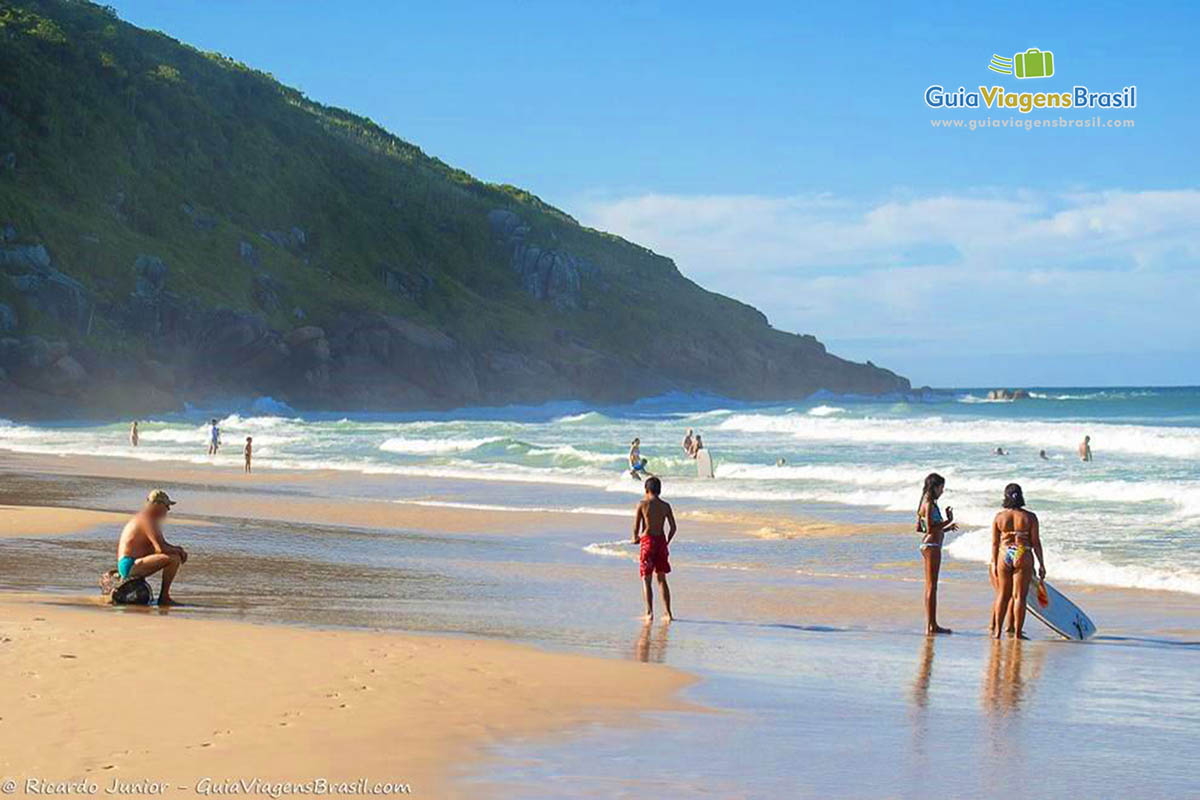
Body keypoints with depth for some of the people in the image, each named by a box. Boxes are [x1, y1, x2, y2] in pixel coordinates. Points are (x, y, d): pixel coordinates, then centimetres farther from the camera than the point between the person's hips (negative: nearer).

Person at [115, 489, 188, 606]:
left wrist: (177, 549, 6)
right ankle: (164, 598, -17)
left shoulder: (152, 519, 17)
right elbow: (161, 549, -22)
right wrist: (177, 551, -5)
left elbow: (163, 543, 25)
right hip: (129, 565, -11)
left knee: (178, 555, 23)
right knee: (174, 559, -25)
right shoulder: (147, 520, -15)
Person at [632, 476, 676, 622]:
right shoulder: (665, 506, 3)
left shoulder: (643, 504, -7)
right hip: (661, 540, 4)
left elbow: (636, 526, -8)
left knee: (646, 580, 3)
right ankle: (668, 613, 10)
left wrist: (635, 538, 12)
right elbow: (673, 527, 3)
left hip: (647, 540, -4)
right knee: (662, 579, 13)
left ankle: (649, 613, -5)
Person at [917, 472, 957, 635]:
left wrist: (946, 528, 19)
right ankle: (930, 626, -7)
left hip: (928, 546, 10)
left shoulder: (928, 503, 16)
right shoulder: (929, 504, -14)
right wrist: (948, 521, -15)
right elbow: (930, 528, -21)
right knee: (931, 586, -8)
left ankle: (932, 624, 18)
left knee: (930, 586, 13)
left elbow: (919, 528, 20)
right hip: (932, 546, -10)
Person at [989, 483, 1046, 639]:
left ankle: (997, 630, 16)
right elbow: (1036, 543, -3)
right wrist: (1041, 564, 3)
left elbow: (995, 543, 2)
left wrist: (994, 563, 9)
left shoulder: (999, 517, 1)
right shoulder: (1030, 517, -4)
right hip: (1023, 556, -2)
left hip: (1004, 556, 2)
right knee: (1019, 596, 1)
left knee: (1003, 595, 14)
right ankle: (1018, 632, 1)